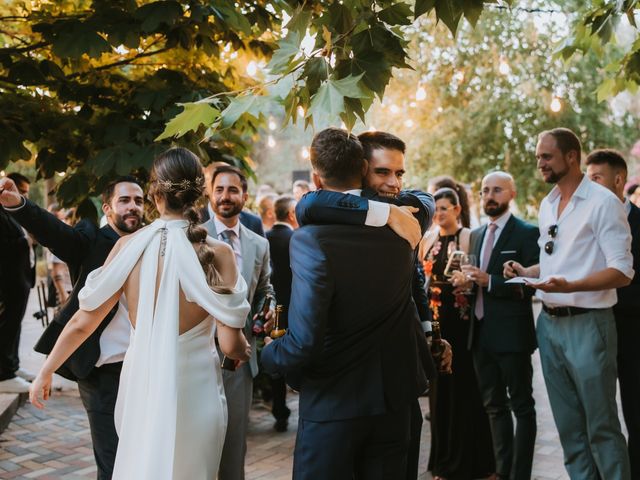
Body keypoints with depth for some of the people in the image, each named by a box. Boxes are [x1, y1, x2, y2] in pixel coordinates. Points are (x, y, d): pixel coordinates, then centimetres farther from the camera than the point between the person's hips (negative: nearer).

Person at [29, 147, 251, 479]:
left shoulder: (128, 246, -7)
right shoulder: (217, 253, -14)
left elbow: (82, 321, 0)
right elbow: (231, 345, -13)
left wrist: (45, 372, 14)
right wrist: (246, 351, 10)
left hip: (140, 384, 3)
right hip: (192, 390, -2)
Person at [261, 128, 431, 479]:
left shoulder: (310, 239, -20)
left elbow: (304, 341, -23)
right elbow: (423, 204, 23)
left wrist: (266, 355, -4)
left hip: (332, 405, -5)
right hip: (394, 399, 5)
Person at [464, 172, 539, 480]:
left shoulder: (526, 233, -8)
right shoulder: (476, 235, 14)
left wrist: (490, 281, -23)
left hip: (512, 334, -7)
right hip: (481, 334, 8)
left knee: (522, 406, 3)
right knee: (494, 406, 15)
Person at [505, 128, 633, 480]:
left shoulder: (603, 202, -10)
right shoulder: (547, 205, 13)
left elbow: (622, 272, -16)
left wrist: (570, 286, -28)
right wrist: (525, 272, 3)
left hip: (586, 324, -7)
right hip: (549, 323, 7)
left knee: (601, 427, 1)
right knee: (568, 426, 14)